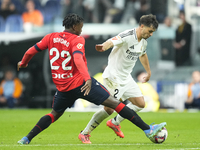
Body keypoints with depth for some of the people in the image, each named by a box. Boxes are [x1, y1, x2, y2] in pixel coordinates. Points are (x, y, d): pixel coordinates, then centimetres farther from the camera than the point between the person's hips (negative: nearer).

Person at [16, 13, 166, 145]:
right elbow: (78, 59, -28)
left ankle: (26, 139, 15)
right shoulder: (77, 40, -10)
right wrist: (87, 78, -39)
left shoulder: (51, 37, 7)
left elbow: (31, 51, 11)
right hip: (80, 83, -5)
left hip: (62, 88, 5)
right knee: (114, 103, -5)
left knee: (54, 114, 27)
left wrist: (23, 63, 31)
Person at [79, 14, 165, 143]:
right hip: (113, 77, -9)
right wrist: (103, 46, -63)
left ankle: (115, 123, 21)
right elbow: (112, 41, -40)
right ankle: (84, 133, 3)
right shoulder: (127, 36, -22)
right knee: (109, 109, -11)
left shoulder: (143, 41, 6)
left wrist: (149, 72, 39)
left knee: (140, 104, 6)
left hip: (126, 78, 9)